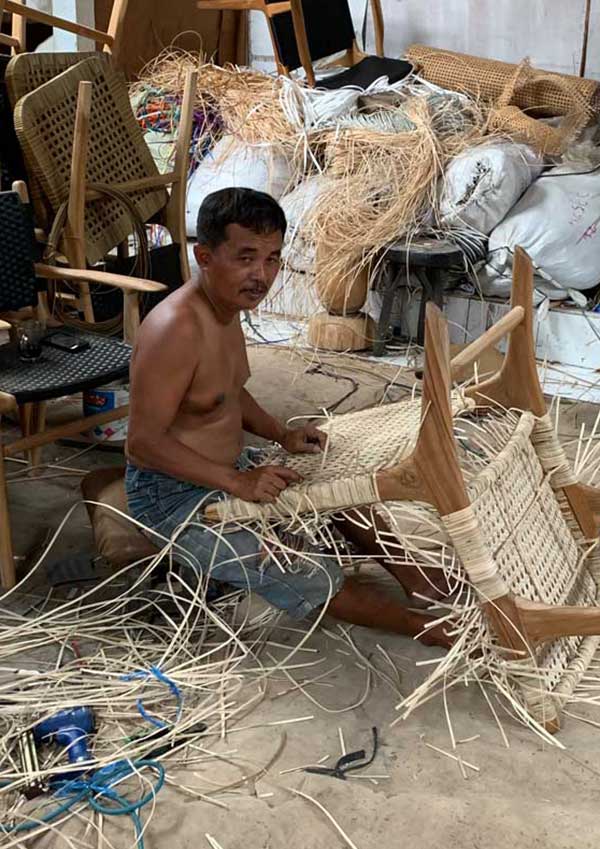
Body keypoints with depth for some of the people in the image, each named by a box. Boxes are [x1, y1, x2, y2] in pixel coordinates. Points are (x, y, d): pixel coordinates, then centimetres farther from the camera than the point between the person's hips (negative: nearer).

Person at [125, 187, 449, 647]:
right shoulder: (176, 328, -28)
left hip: (231, 472, 10)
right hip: (175, 497, -9)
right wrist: (237, 481, -25)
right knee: (315, 579, -14)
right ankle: (428, 625, 1)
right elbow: (144, 443, -27)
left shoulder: (227, 304, 2)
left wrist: (282, 434, 2)